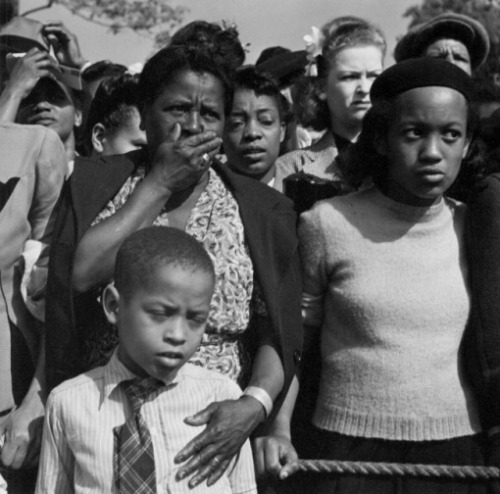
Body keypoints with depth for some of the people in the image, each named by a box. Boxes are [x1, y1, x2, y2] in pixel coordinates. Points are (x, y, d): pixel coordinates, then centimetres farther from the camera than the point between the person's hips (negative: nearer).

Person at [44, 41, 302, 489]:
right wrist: (160, 182, -12)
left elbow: (278, 337, -3)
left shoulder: (261, 210, 1)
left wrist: (255, 403, -22)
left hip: (214, 435, 1)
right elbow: (81, 273, -16)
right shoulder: (95, 182, 1)